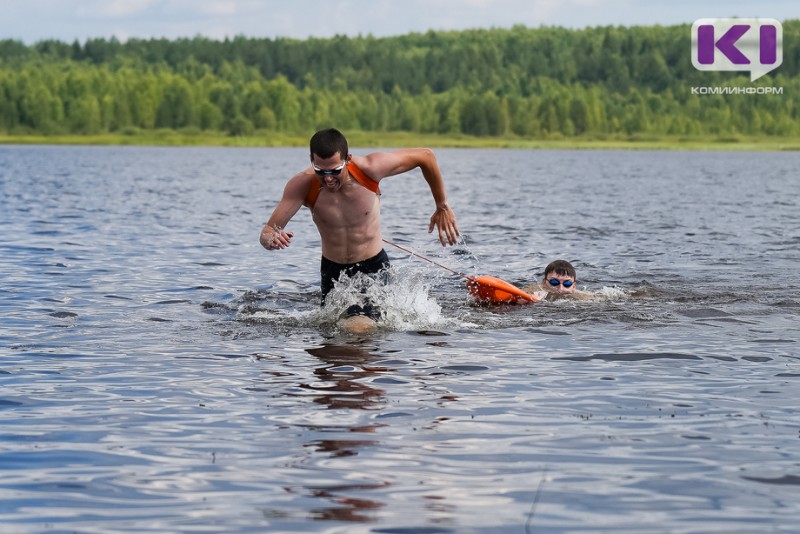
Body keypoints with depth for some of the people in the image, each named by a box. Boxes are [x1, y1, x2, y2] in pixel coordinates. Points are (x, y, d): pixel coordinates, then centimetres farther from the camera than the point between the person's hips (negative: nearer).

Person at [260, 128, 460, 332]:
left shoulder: (369, 168, -25)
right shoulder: (303, 185, -24)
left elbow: (426, 156, -11)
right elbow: (268, 232, -26)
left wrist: (442, 207, -2)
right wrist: (271, 238, -52)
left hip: (374, 268, -3)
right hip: (332, 270, 3)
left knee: (359, 329, -24)